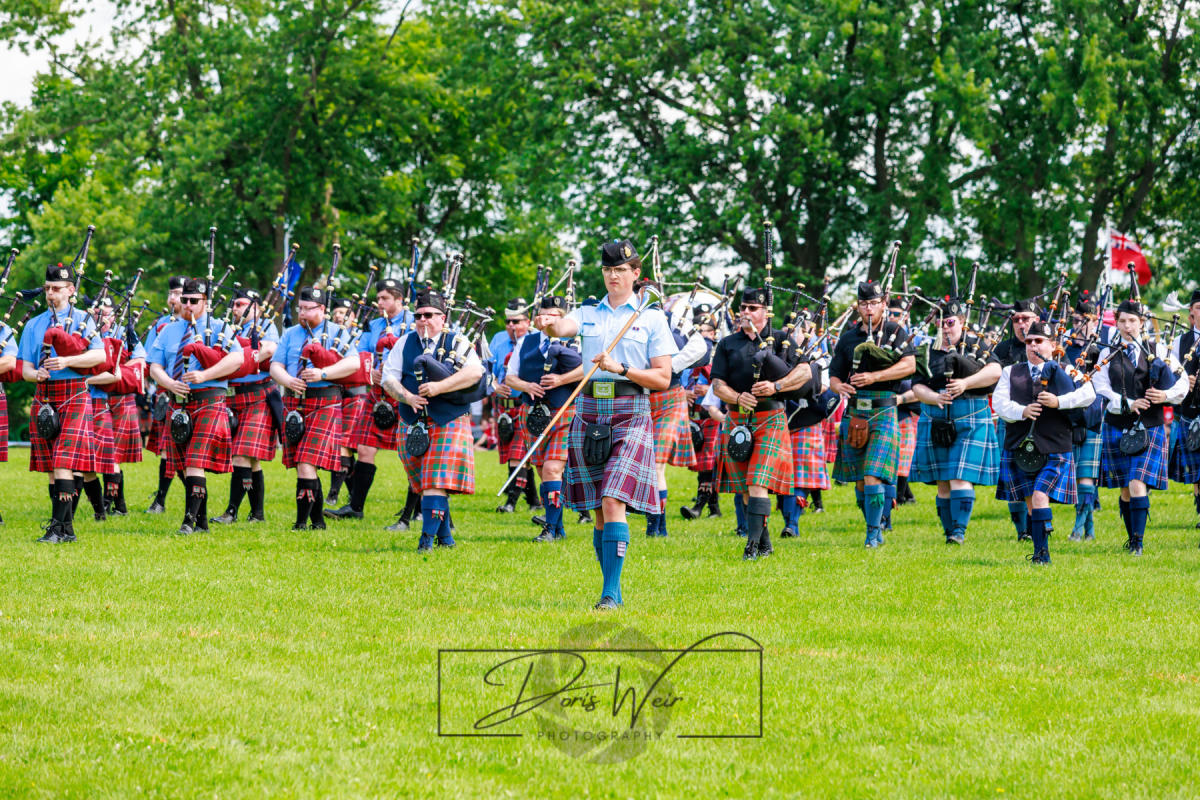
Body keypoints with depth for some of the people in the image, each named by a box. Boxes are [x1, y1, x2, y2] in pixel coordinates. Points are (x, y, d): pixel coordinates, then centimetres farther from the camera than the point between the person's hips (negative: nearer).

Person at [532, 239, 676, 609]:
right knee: (597, 509, 7)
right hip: (589, 410, 4)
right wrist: (548, 325, -35)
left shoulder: (651, 318, 4)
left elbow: (662, 379, 0)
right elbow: (563, 327, -11)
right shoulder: (588, 314, 12)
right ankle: (612, 589, 18)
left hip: (630, 413, -4)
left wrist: (621, 368, -15)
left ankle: (611, 591, -17)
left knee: (613, 502, -17)